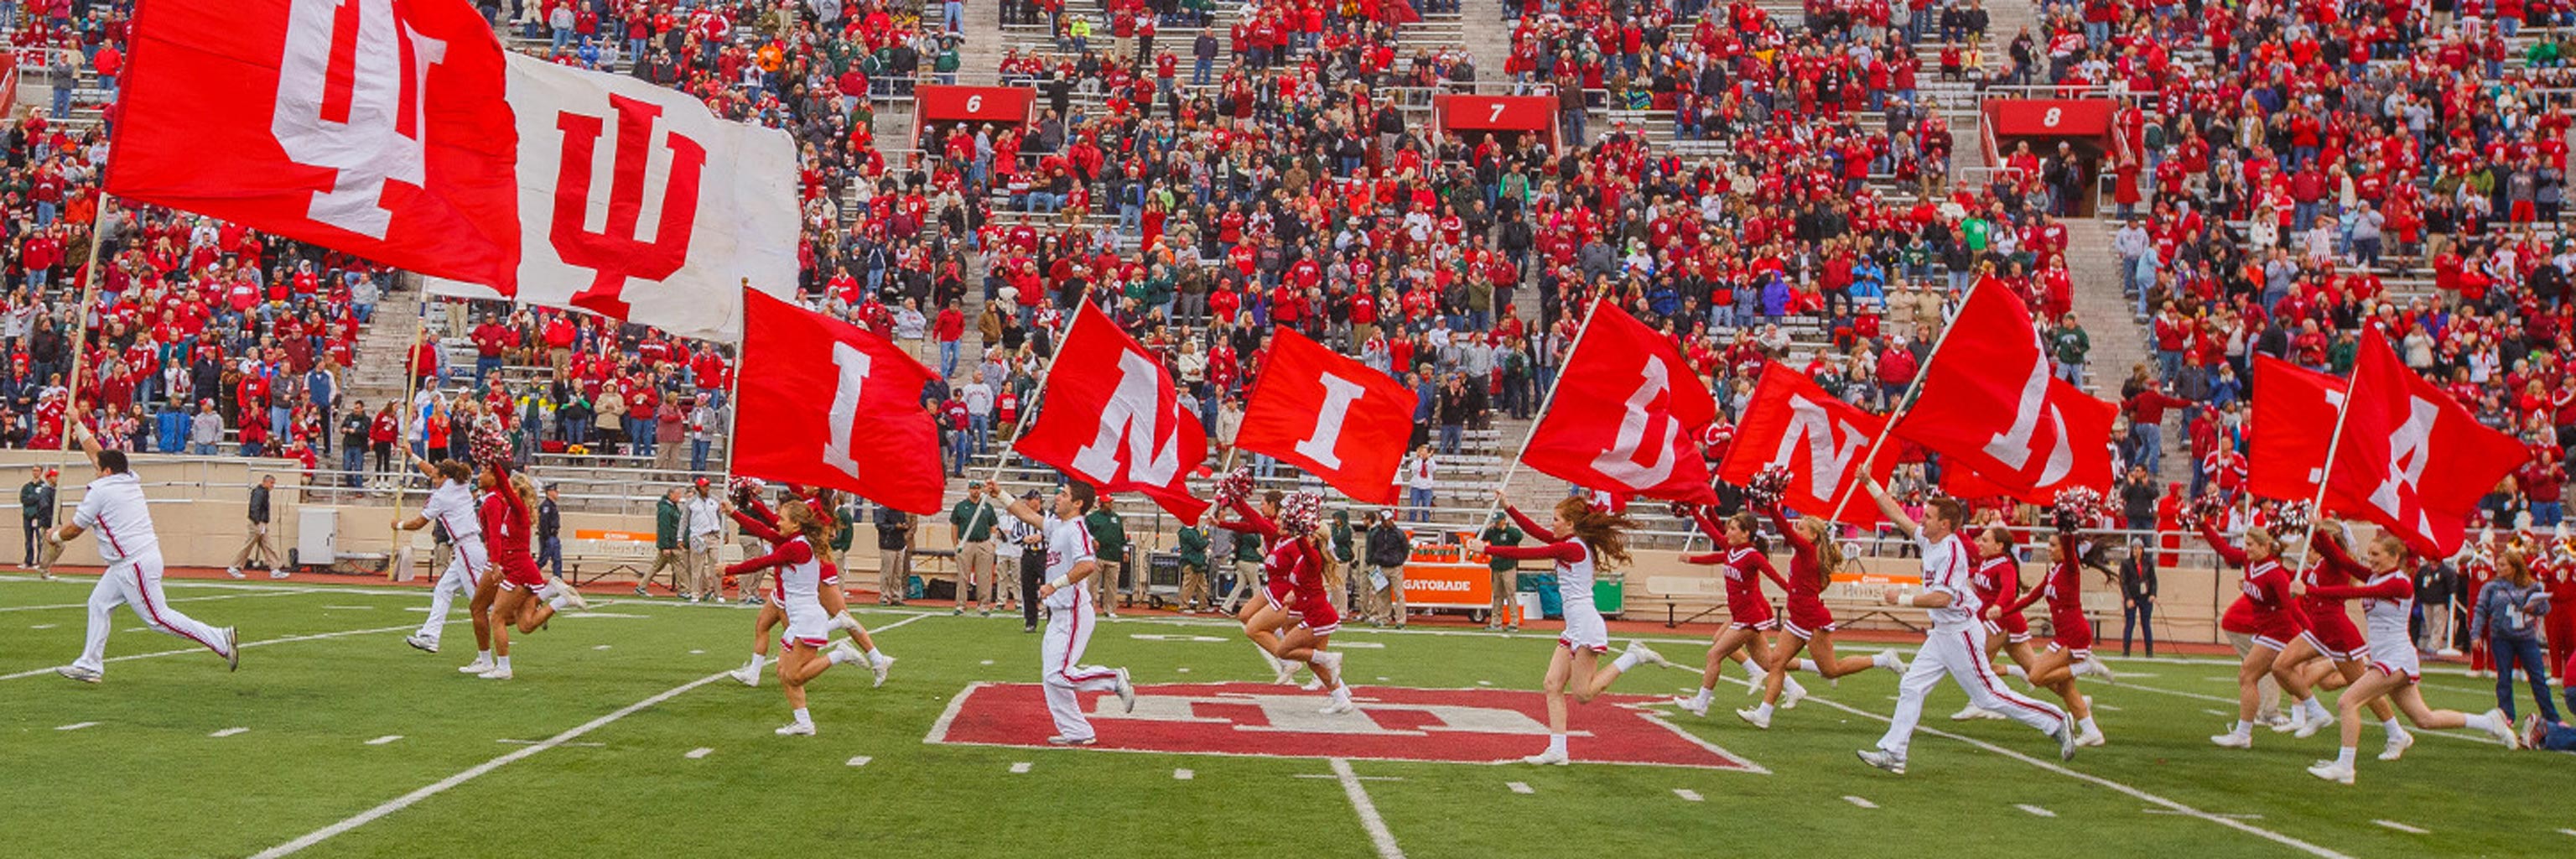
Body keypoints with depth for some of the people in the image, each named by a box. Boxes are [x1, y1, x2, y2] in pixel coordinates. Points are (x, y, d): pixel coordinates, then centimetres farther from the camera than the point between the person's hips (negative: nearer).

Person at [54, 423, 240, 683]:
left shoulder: (100, 490, -10)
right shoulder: (129, 480, 11)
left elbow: (74, 529, -1)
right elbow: (96, 453, 28)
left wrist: (56, 536, 19)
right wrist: (78, 425, 36)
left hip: (135, 565, -10)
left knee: (158, 618, -8)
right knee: (99, 604, 15)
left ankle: (220, 639, -12)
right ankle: (90, 665, 17)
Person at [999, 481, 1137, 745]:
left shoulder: (1076, 530, -17)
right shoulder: (1056, 525, 12)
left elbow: (1087, 565, -33)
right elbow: (1027, 514, 25)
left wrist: (1056, 585, -30)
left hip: (1074, 614, -10)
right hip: (1058, 615, 10)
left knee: (1058, 675, -15)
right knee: (1050, 677, 10)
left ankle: (1115, 679, -3)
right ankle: (1077, 733, 15)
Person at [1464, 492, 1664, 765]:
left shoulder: (1572, 548, -15)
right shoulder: (1571, 543, 12)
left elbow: (1528, 554, -15)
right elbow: (1535, 531, 17)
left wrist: (1486, 549, -9)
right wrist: (1508, 508, 12)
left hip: (1586, 624, -10)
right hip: (1574, 629, 10)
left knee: (1583, 694, -6)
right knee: (1553, 684, 4)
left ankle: (1633, 656, 1)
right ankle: (1557, 752, 1)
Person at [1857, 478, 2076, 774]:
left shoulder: (1951, 550, -19)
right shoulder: (1928, 540, 6)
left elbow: (1942, 597, -27)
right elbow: (1896, 514, 14)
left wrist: (1902, 600, -20)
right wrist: (1870, 483, 11)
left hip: (1961, 633, -9)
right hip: (1941, 634, 9)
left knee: (1989, 695, -3)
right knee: (1911, 686, 4)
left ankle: (2057, 723, 7)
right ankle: (1893, 753, 4)